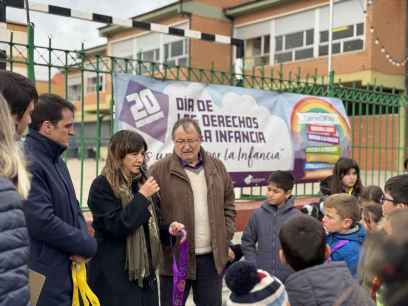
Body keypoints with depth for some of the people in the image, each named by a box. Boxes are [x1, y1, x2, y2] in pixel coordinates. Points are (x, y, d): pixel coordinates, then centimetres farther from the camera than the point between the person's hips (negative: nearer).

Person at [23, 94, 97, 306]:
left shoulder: (55, 160, 13)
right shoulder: (28, 163, -21)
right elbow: (43, 222, -27)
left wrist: (82, 242, -5)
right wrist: (87, 245, -13)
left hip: (67, 269, 10)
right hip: (45, 275, -10)